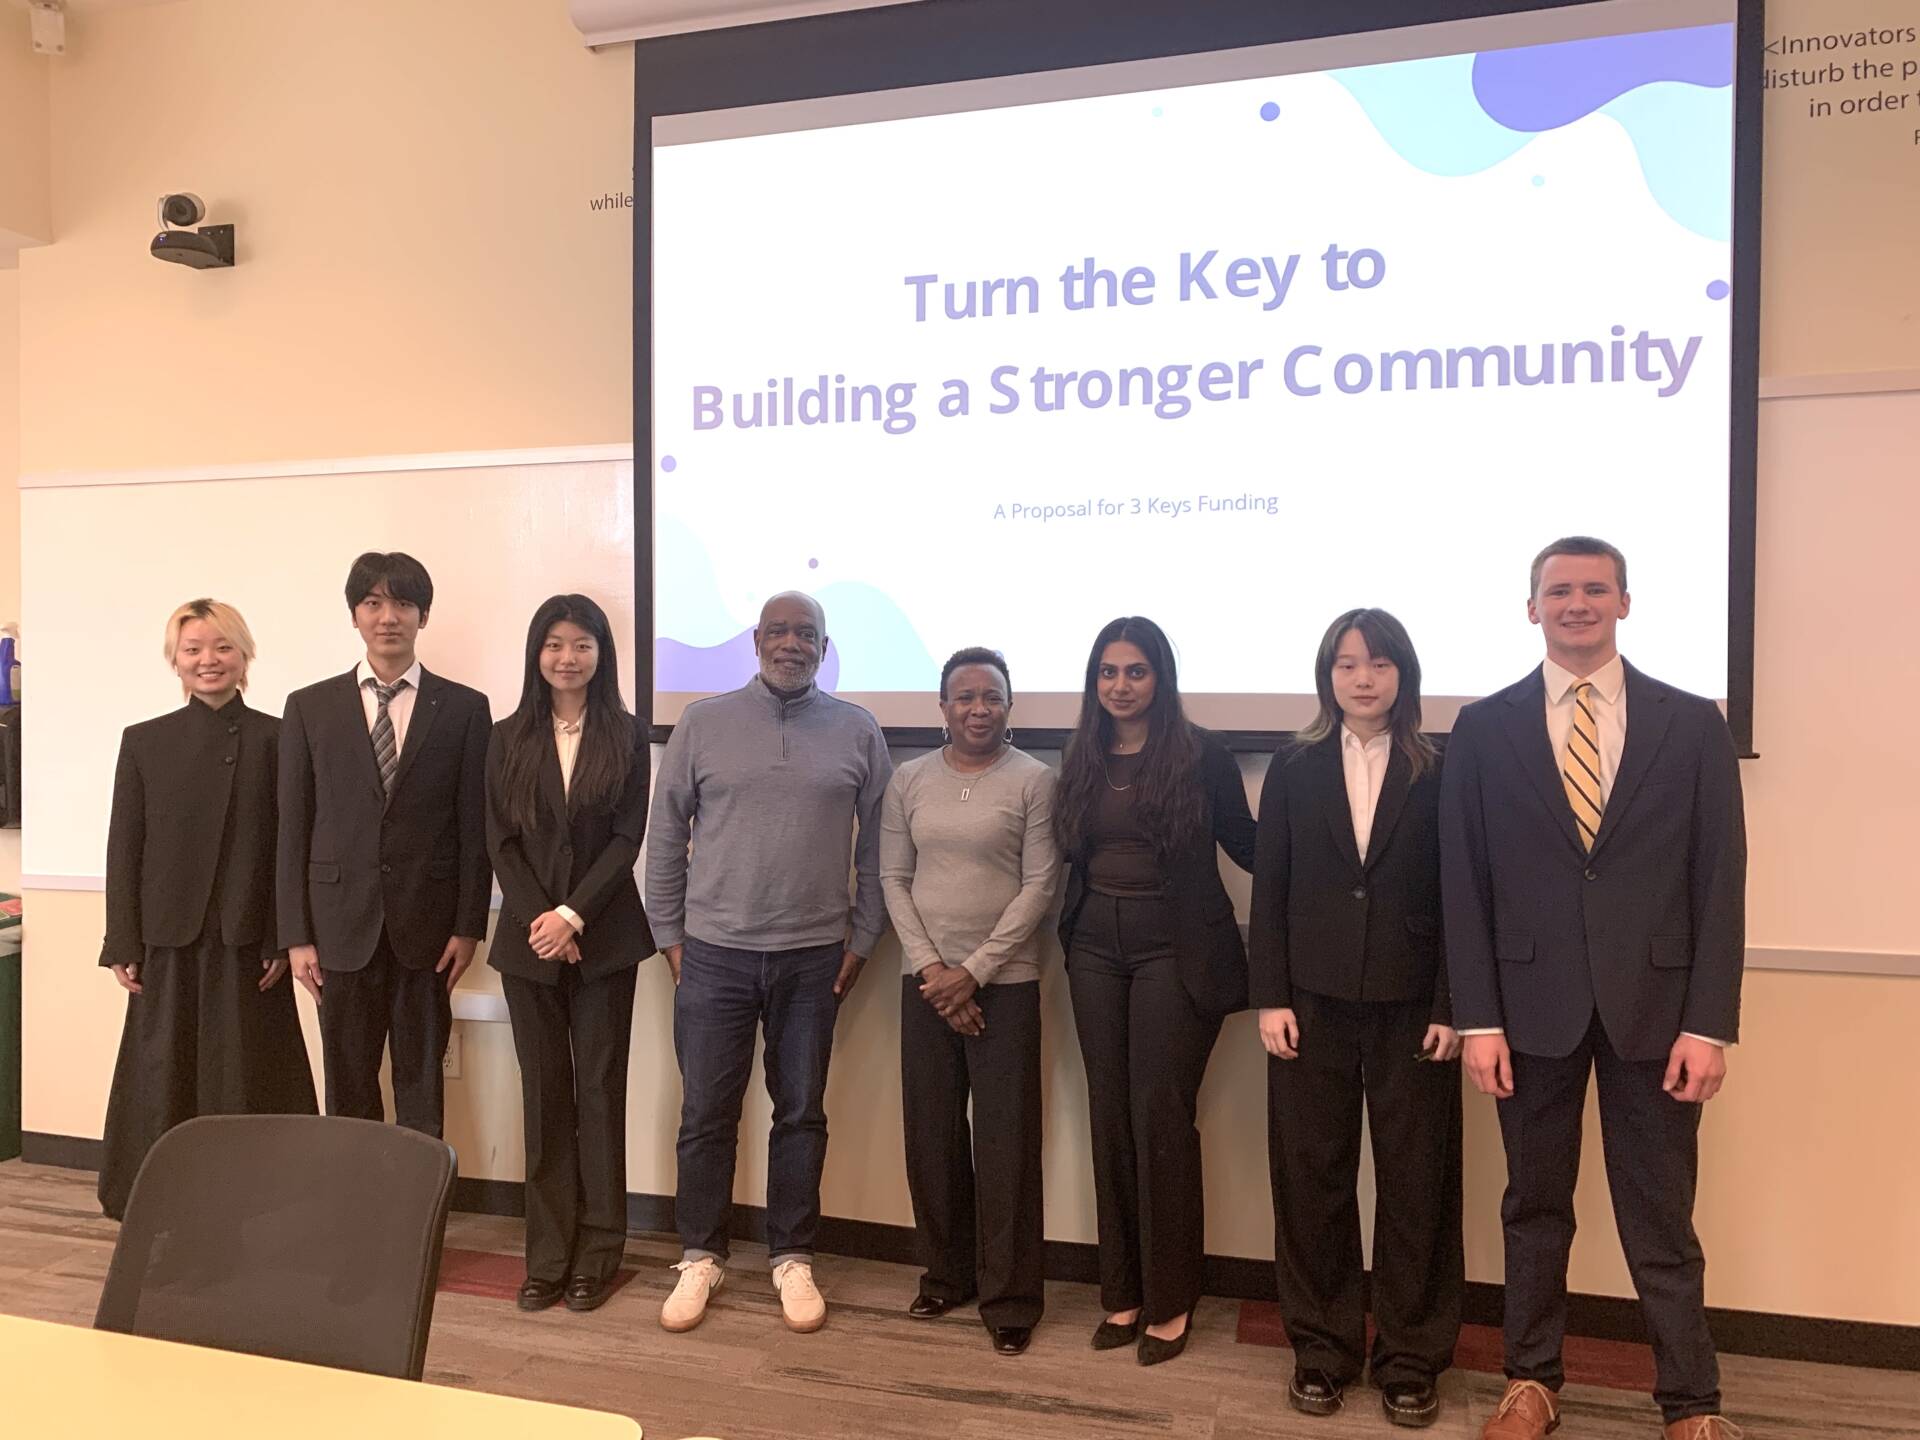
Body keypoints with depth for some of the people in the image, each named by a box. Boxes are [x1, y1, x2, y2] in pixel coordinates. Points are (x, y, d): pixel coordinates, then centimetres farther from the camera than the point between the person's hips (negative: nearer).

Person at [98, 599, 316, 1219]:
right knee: (164, 1080, 8)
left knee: (245, 1080, 4)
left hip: (248, 942, -2)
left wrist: (283, 939, -8)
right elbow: (124, 848, 5)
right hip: (169, 941, 2)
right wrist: (123, 945, 0)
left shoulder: (274, 739, 0)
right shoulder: (144, 741, 6)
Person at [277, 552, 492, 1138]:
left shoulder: (464, 709, 2)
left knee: (421, 1081, 8)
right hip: (343, 924, 1)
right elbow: (293, 827, 4)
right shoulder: (310, 707, 6)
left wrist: (468, 926, -4)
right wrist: (297, 935, 0)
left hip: (427, 925, -1)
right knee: (347, 1081, 8)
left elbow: (475, 826, 1)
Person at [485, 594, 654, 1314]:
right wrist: (540, 919, -10)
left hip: (603, 937, -1)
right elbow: (501, 843, 2)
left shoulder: (627, 739, 1)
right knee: (544, 1094, 7)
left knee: (600, 1090, 4)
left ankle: (598, 1251, 15)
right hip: (529, 938, 2)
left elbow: (628, 838, -5)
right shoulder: (507, 740, 6)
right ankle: (548, 1254, 17)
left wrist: (573, 915, -14)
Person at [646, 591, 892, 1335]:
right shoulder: (702, 722, 0)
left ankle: (793, 1258, 26)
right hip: (713, 953, 0)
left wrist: (861, 940, 2)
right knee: (706, 1114, 8)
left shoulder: (857, 731, 1)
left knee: (801, 1114, 11)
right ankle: (700, 1256, 26)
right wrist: (669, 936, 3)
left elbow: (876, 846, 4)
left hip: (813, 958, 1)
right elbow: (665, 835, 4)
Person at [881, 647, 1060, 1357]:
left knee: (1005, 1143, 1)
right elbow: (893, 878, 5)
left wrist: (975, 971, -11)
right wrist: (930, 965, -6)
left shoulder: (1033, 780, -4)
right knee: (931, 1135, 9)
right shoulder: (908, 780, 6)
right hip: (926, 980, 3)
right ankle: (945, 1275, 28)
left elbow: (1040, 885, -7)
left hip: (1004, 982, -3)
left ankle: (1010, 1297, 15)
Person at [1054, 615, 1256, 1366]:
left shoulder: (1200, 754, -5)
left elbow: (1246, 844, -1)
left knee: (1160, 1118, -1)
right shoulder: (1082, 759, 6)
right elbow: (1073, 856, 12)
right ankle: (1122, 1291, 23)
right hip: (1096, 948, 4)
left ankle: (1170, 1299, 16)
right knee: (1110, 1116, 9)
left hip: (1176, 950, -4)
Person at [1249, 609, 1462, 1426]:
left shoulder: (1438, 776, 2)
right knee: (1311, 1178, 7)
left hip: (1411, 1006, -1)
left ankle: (1409, 1359, 22)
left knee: (1414, 1182, 7)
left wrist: (1450, 1007, -6)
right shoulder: (1293, 773, 5)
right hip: (1313, 1002, 1)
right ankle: (1321, 1352, 22)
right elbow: (1269, 894, 3)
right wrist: (1271, 998, -4)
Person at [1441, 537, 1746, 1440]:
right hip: (1532, 1003, 1)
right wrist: (1478, 1018, -5)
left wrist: (1710, 1023, -7)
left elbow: (1720, 884, -1)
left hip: (1653, 1004, 0)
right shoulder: (1484, 728, 2)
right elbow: (1464, 883, 0)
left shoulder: (1692, 724, 2)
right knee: (1535, 1205, 13)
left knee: (1660, 1218, 8)